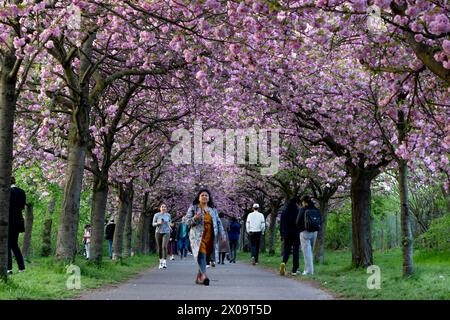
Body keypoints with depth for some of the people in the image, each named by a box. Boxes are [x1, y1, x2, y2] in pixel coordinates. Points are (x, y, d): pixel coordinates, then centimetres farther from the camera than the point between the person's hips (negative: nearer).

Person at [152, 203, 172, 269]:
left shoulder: (168, 215, 1)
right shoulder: (156, 215, -4)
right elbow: (153, 224, 0)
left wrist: (169, 224, 4)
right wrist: (158, 223, -18)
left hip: (166, 233, -1)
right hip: (158, 232, 1)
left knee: (164, 246, -18)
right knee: (159, 248, 6)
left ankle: (165, 263, -22)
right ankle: (161, 262, 22)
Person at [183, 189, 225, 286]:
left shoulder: (213, 209, 17)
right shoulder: (193, 208, 6)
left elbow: (218, 222, 19)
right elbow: (186, 220, 1)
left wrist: (221, 233, 8)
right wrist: (194, 219, -18)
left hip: (210, 237, 4)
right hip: (198, 236, -4)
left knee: (206, 256, 4)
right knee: (201, 255, -20)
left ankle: (198, 277, 15)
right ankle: (204, 275, -32)